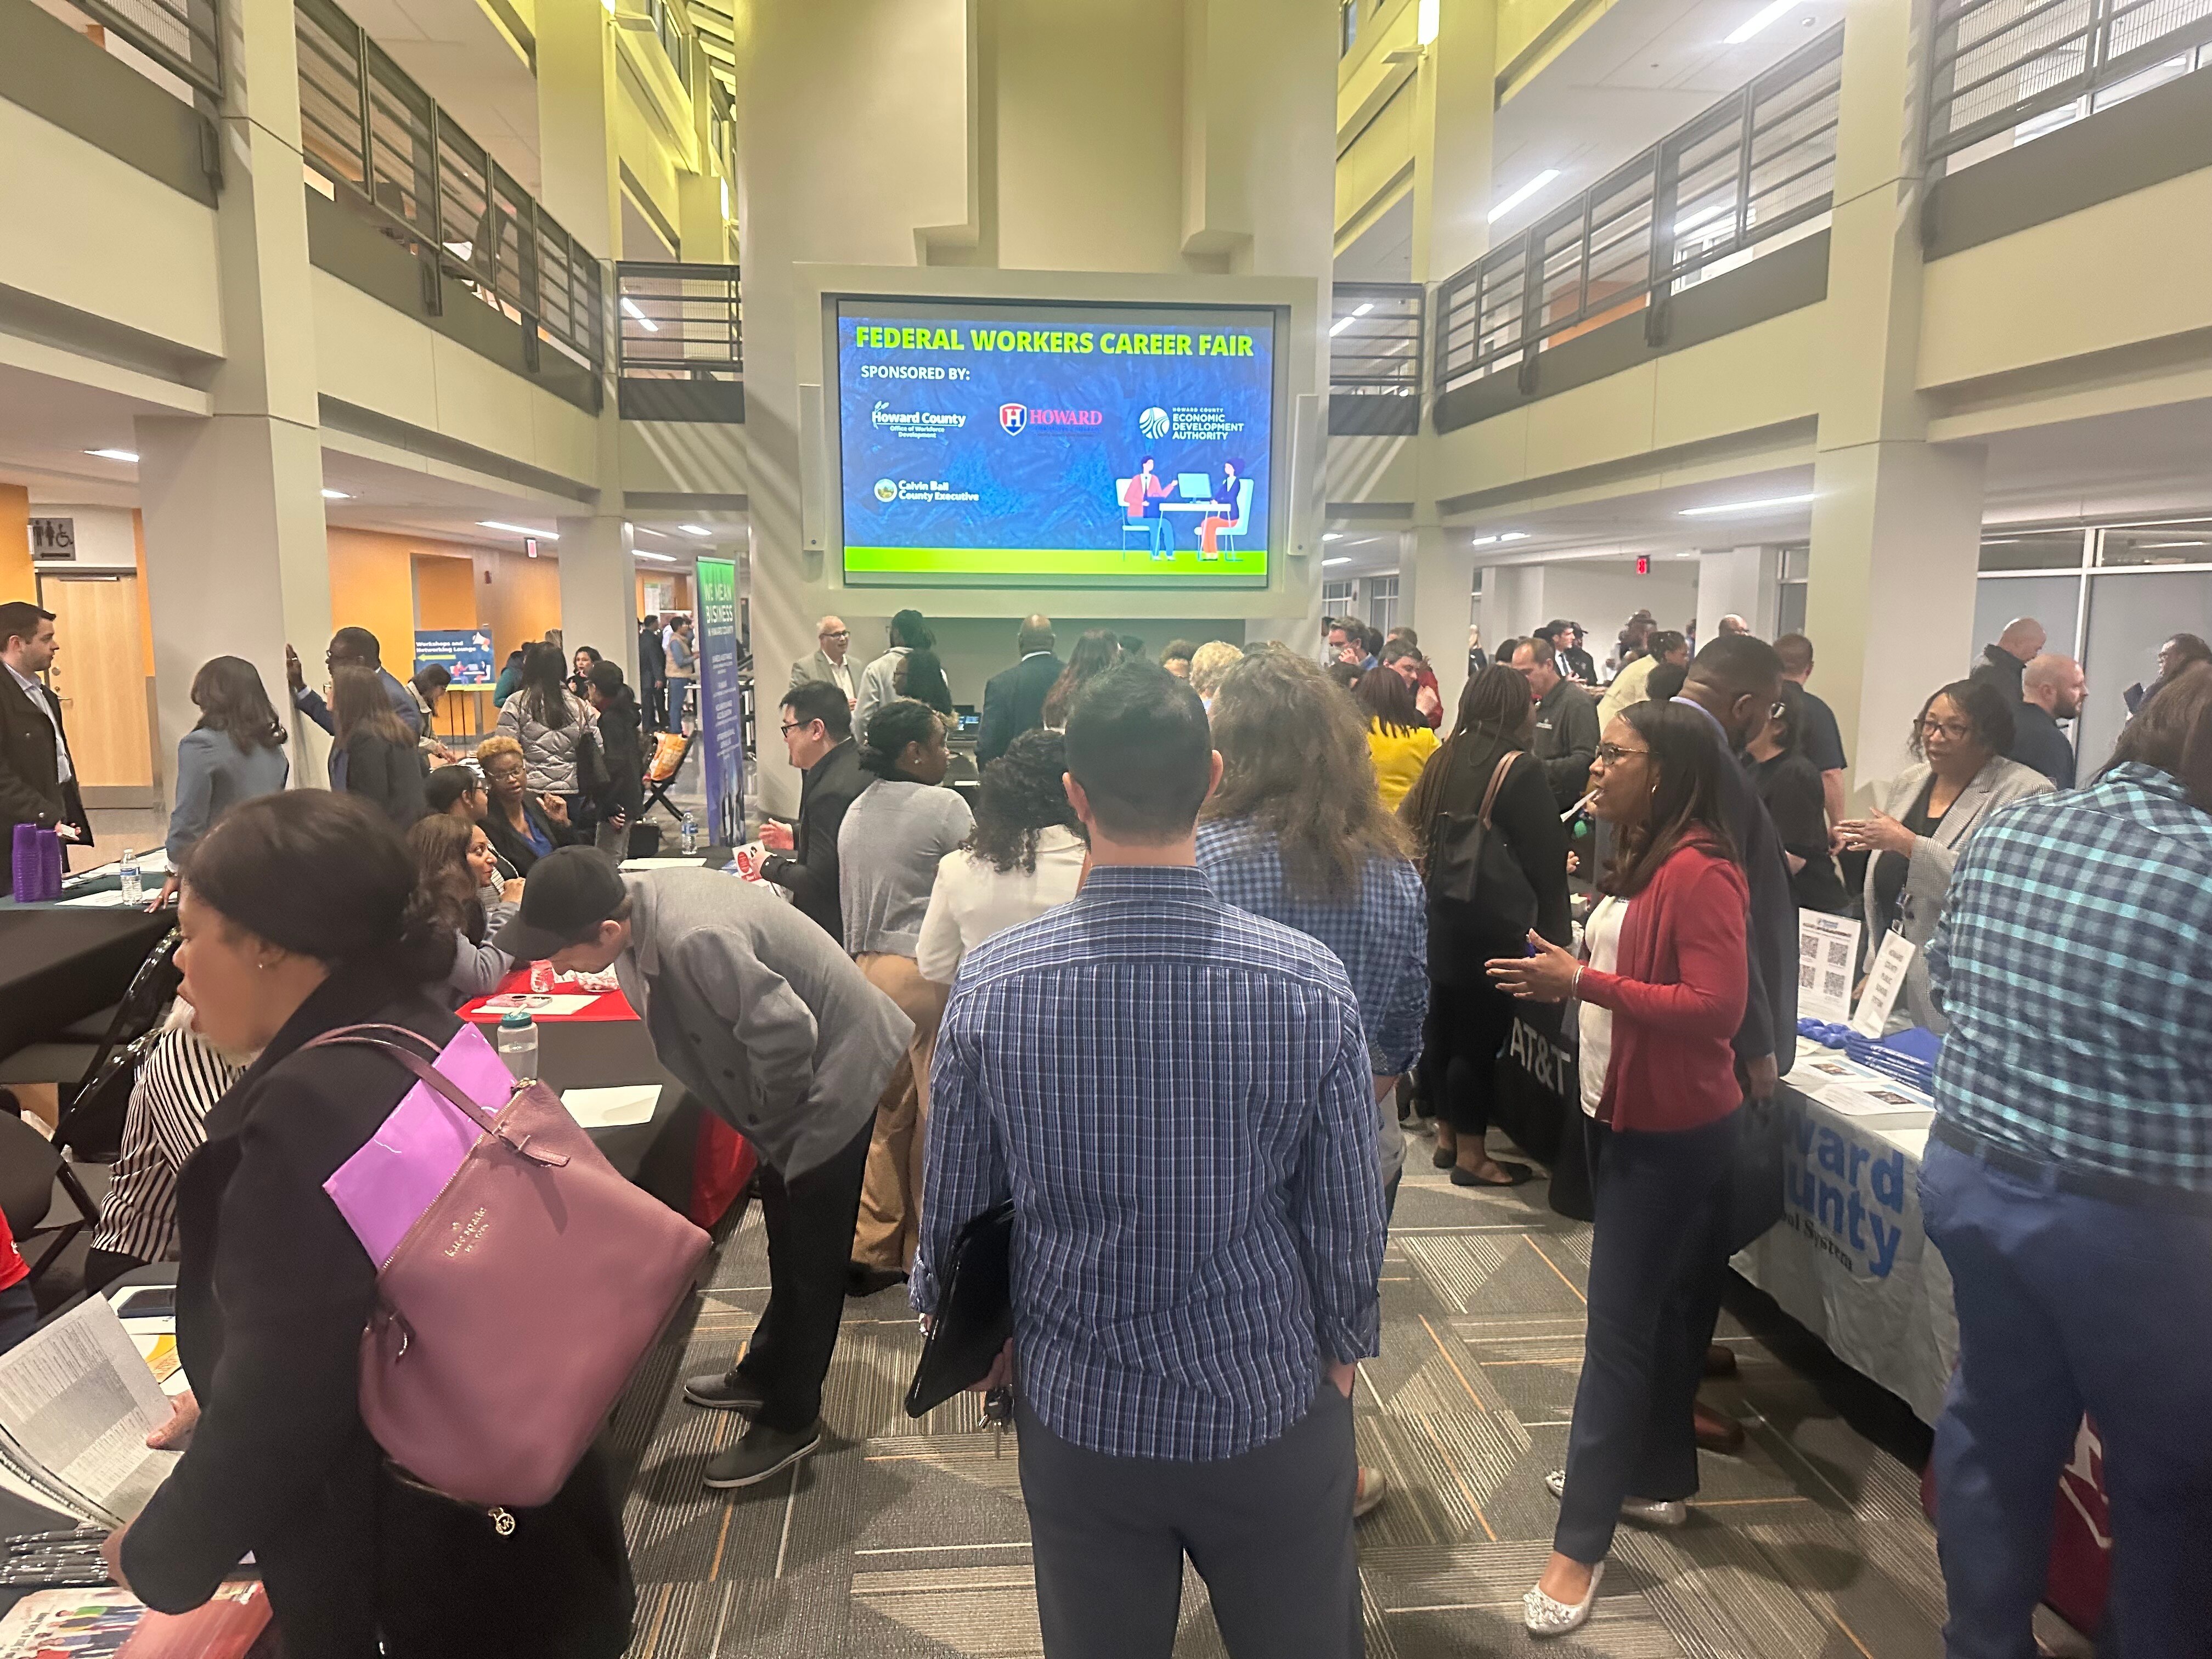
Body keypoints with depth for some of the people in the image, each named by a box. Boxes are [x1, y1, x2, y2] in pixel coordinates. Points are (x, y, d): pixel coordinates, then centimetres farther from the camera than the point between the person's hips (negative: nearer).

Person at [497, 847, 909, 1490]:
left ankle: (790, 1420, 23)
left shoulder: (694, 939, -36)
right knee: (787, 1238, 25)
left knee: (812, 1256, 6)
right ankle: (766, 1372, 44)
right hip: (801, 1073, 9)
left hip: (836, 1075, -9)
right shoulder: (639, 902, -6)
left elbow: (785, 1030, -37)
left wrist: (770, 1113, -17)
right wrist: (764, 1113, 6)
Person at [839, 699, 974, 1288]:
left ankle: (873, 1248, 17)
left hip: (867, 969, 8)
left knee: (888, 1110, 14)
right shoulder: (945, 806, -9)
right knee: (934, 1112, 4)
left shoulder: (854, 812, 14)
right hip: (928, 971, -7)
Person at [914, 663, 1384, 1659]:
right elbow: (1348, 1217, -9)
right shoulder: (1310, 986, -21)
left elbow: (954, 1210, -5)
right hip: (1270, 1403, 0)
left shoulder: (991, 987, -18)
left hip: (1077, 1412, 1)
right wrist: (1344, 1343, 11)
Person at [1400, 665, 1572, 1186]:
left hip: (1443, 920, 8)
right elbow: (1546, 858, -17)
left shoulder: (1444, 760, 5)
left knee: (1442, 1028, 16)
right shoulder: (1521, 770, -17)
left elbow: (1416, 829, 13)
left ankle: (1446, 1136, 30)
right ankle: (1471, 1154, 14)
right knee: (1479, 1038, 2)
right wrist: (1553, 934, -10)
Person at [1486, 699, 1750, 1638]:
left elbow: (1716, 1006, -27)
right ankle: (1657, 1480, 37)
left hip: (1674, 1130, -9)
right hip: (1622, 1111, 9)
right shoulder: (1641, 859, 7)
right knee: (1655, 1310, 20)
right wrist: (1561, 971, 0)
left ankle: (1581, 1543, 8)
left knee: (1618, 1329, -2)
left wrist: (1582, 984, -27)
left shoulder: (1699, 872, -21)